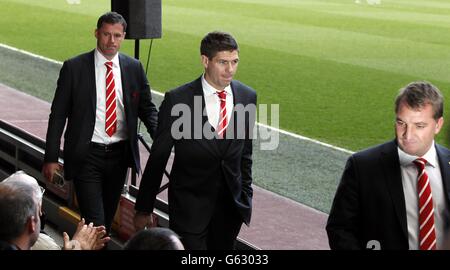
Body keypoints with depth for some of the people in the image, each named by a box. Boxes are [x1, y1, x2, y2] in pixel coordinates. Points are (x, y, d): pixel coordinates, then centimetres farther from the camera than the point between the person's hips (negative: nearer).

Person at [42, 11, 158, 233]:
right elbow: (58, 114, -3)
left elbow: (147, 108, 9)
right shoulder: (74, 67, -5)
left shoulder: (134, 68, 3)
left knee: (108, 217, 16)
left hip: (119, 154, 4)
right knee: (95, 223, -11)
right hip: (86, 156, -3)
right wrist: (51, 157, -7)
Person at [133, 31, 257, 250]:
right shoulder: (178, 100, -12)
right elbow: (158, 157, -6)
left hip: (230, 206, 4)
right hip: (190, 205, -4)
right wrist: (143, 209, -2)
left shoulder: (247, 96, 0)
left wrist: (245, 197, 12)